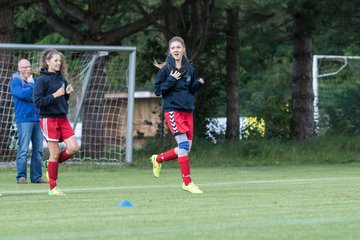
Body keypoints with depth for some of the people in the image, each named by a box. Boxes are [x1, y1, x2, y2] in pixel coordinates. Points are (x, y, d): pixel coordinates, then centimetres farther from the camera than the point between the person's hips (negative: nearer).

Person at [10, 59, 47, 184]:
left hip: (37, 119, 6)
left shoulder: (34, 80, 17)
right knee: (23, 150, -9)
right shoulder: (15, 82, -2)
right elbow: (22, 94, -19)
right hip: (24, 120, -6)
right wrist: (31, 85, -6)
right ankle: (21, 177, -6)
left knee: (38, 150, 6)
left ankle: (36, 177, 11)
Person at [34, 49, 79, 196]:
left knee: (74, 148, -5)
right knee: (55, 153, -3)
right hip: (49, 119, -6)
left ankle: (51, 163, 20)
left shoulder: (61, 78, 10)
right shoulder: (43, 80, -10)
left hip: (62, 118, 6)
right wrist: (55, 95, -20)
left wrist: (67, 93, -1)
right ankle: (52, 188, 7)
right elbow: (37, 102, -15)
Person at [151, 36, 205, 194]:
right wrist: (171, 80, -16)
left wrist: (199, 84, -2)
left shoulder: (189, 69, 9)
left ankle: (158, 159, 29)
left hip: (188, 111, 6)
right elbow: (157, 90, -4)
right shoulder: (165, 69, -4)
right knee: (183, 145, -15)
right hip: (172, 110, -6)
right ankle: (187, 182, -11)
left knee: (186, 149, 5)